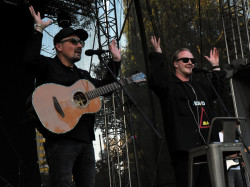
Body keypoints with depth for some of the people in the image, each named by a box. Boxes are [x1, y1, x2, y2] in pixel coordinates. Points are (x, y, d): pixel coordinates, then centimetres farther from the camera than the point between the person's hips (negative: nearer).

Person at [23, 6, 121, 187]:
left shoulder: (83, 75, 27)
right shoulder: (48, 66, 4)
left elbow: (105, 86, 32)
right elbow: (31, 58, -15)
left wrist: (115, 60, 29)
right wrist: (39, 29, -14)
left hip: (85, 141, 8)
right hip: (60, 139, -7)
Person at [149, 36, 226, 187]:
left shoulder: (199, 85, 27)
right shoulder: (169, 84, 4)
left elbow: (217, 91, 40)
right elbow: (156, 81, -17)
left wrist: (216, 67, 36)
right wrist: (158, 54, -14)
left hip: (208, 145, 7)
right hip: (184, 148, -7)